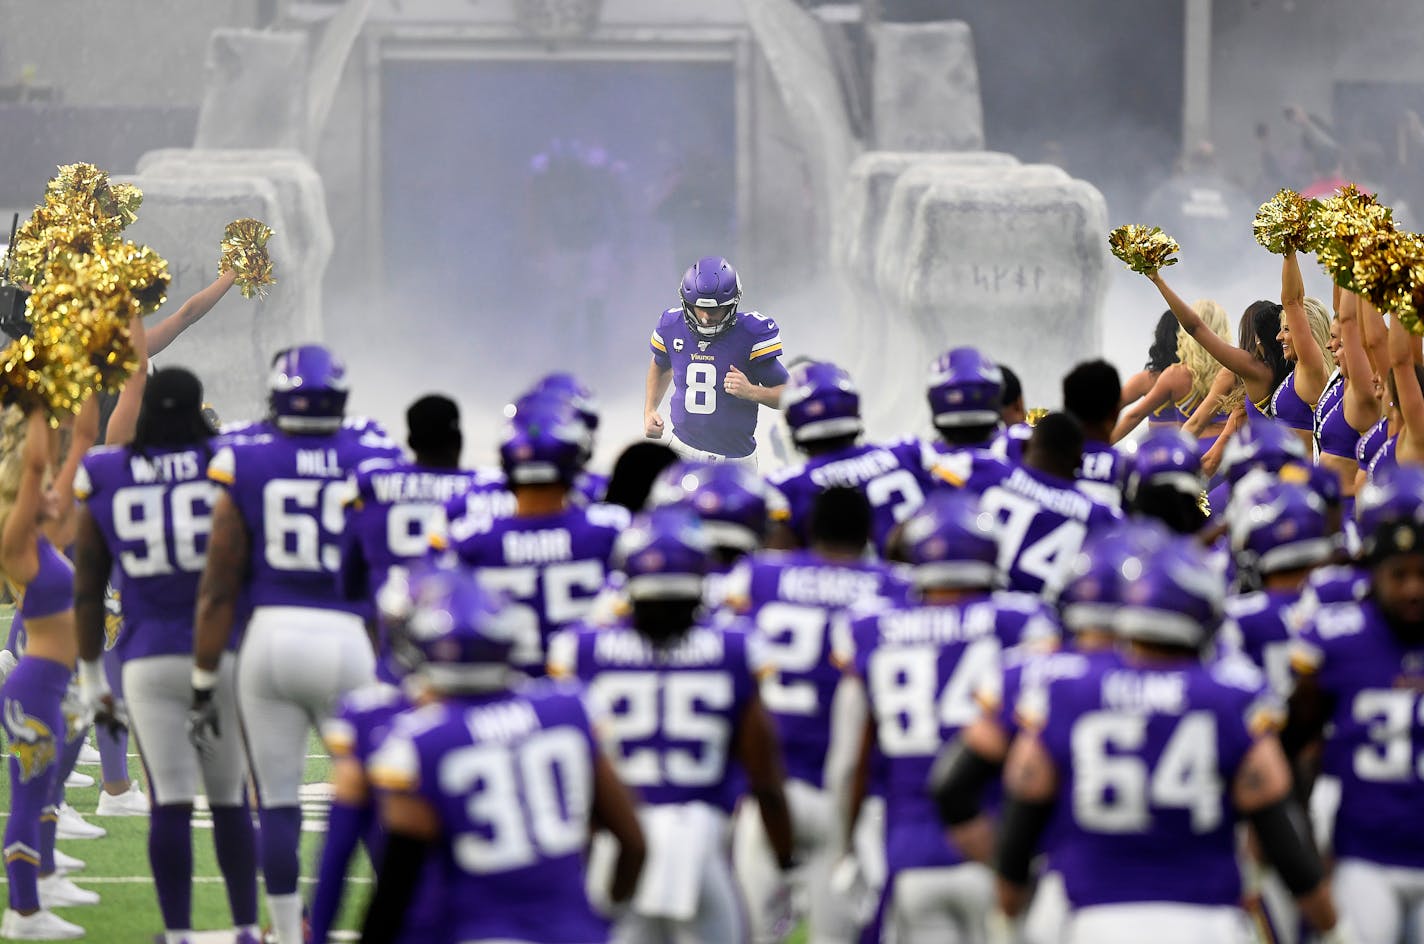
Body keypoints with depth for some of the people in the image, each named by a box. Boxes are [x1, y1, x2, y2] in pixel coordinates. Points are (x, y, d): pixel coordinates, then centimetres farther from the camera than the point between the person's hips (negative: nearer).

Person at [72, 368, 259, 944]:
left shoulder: (105, 481, 3)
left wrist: (91, 675, 14)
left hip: (147, 660, 1)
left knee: (170, 803, 0)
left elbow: (87, 592, 7)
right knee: (231, 800, 10)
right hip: (221, 653, -1)